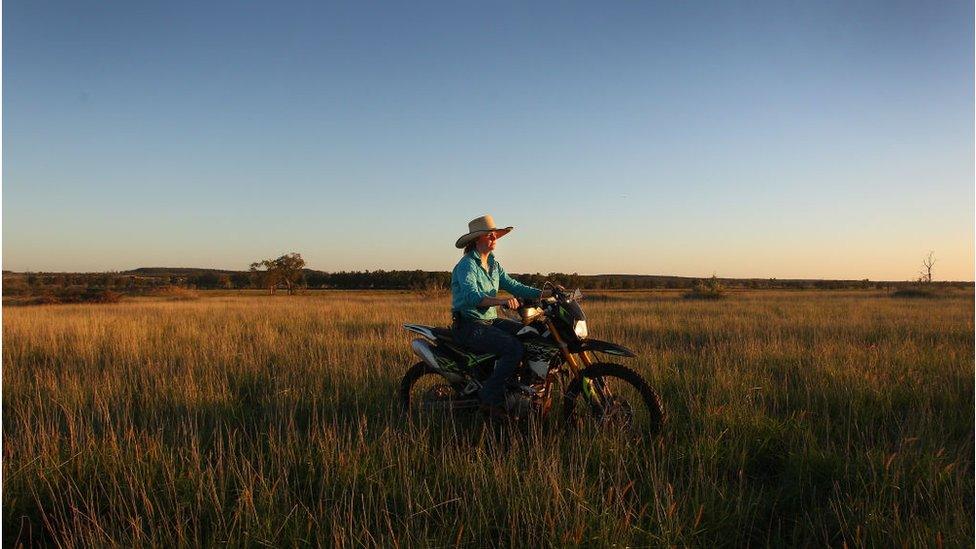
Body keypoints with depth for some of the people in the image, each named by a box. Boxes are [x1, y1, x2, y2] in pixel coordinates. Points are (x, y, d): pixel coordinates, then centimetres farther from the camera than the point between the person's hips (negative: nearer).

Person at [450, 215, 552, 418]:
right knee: (514, 348, -27)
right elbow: (472, 296, -31)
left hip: (491, 320, 9)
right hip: (469, 325, -9)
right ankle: (491, 400, -19)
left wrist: (545, 293, -4)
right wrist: (501, 301, -47)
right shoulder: (466, 265, -14)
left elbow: (513, 286, 8)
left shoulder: (493, 264, 14)